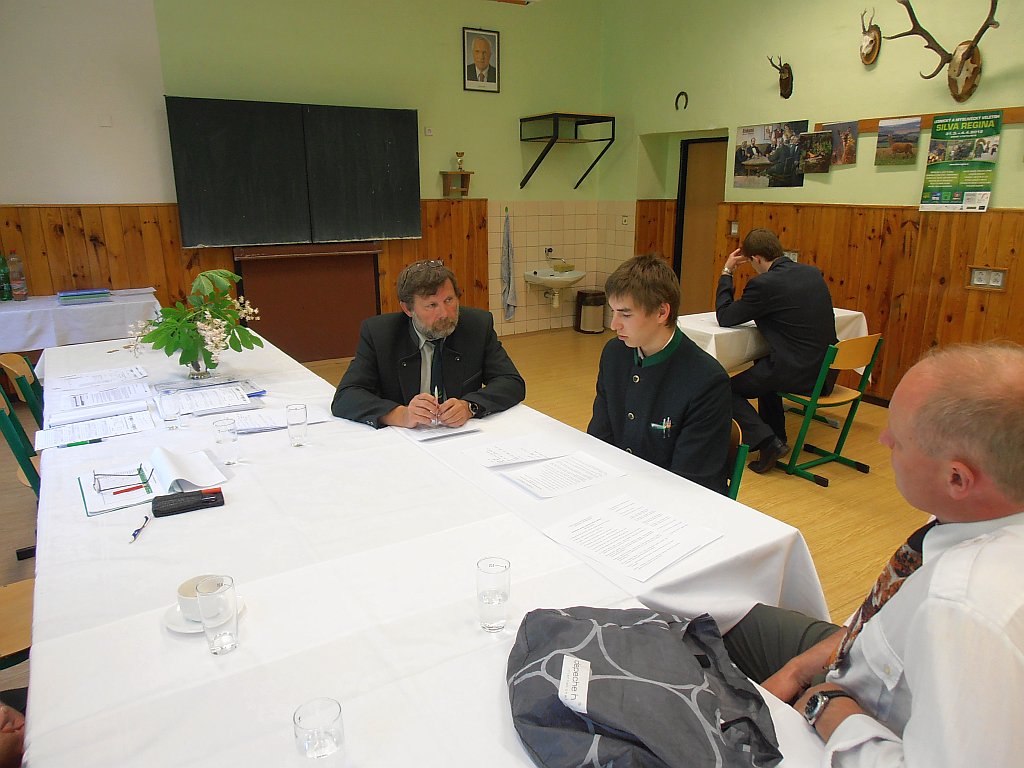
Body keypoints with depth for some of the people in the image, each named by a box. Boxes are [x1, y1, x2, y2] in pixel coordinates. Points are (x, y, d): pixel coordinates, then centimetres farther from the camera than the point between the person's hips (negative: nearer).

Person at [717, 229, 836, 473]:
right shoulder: (812, 273, 8)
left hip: (797, 373, -8)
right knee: (764, 367, 35)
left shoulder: (763, 284, -16)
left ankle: (768, 441, -4)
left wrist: (727, 273, 2)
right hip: (825, 370, 8)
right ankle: (775, 435, 39)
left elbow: (725, 318, -6)